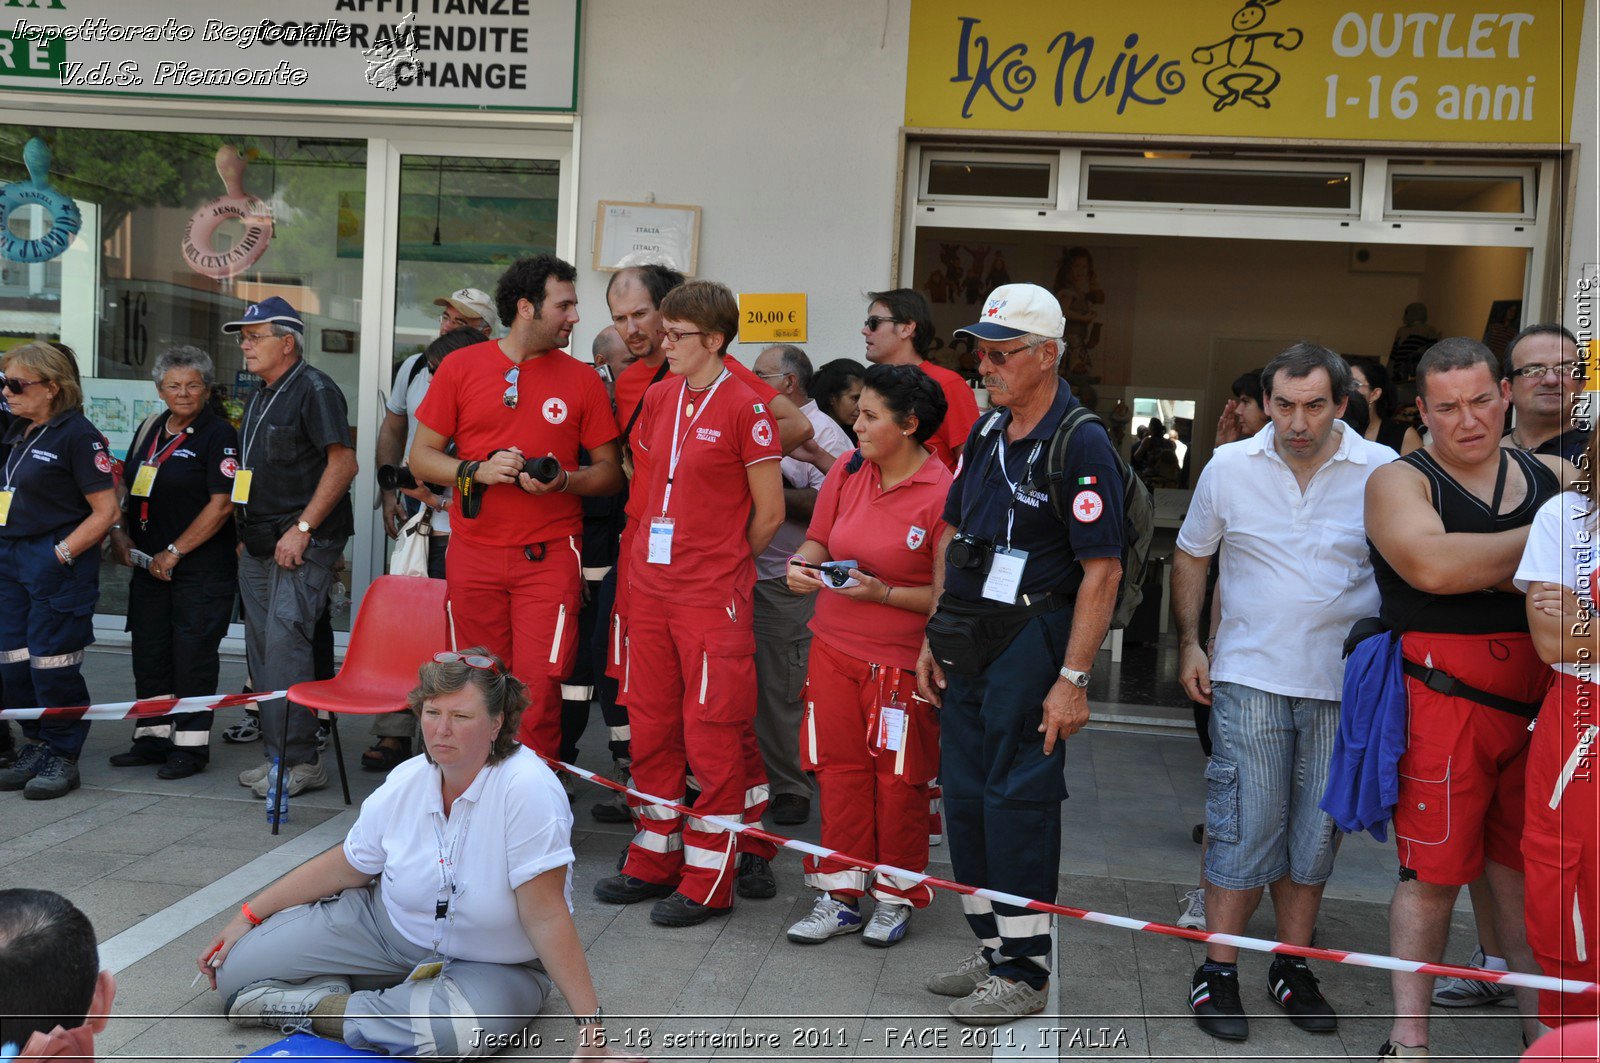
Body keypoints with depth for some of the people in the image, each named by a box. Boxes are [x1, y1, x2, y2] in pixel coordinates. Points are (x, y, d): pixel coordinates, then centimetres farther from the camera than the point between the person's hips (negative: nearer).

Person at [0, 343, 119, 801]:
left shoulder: (78, 435, -11)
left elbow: (106, 510, -14)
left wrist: (61, 555, -17)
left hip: (58, 568, -8)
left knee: (52, 665, -4)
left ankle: (62, 757, 8)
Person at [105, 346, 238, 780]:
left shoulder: (219, 435, -9)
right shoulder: (150, 430, 14)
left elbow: (222, 504, -15)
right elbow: (128, 486, 23)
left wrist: (175, 552, -15)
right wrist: (119, 530, 5)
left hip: (202, 568, -7)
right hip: (150, 565, 7)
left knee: (193, 654, -3)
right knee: (149, 650, 10)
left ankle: (191, 744, 6)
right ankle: (152, 736, 21)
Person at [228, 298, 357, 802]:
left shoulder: (314, 389, -10)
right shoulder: (261, 396, 19)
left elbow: (343, 463, -19)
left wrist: (302, 528, -20)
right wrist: (245, 532, 19)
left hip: (304, 543, -9)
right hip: (259, 544, 9)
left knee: (285, 644, -14)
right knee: (262, 651, 10)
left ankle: (299, 760, -9)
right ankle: (276, 755, 17)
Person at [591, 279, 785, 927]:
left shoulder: (744, 407, -10)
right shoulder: (658, 399, 9)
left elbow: (769, 512, -5)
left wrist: (723, 566, 5)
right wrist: (660, 558, 14)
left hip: (714, 596, -7)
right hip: (651, 586, 7)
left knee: (713, 734, -1)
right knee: (651, 725, 12)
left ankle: (709, 880, 10)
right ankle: (656, 860, 25)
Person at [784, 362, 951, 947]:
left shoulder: (942, 493, -14)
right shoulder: (847, 470, 3)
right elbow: (820, 538, 16)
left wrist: (883, 593, -21)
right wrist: (802, 564, -5)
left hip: (901, 660, -5)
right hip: (834, 650, 5)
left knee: (898, 780, 5)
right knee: (839, 770, 8)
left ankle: (895, 897, 22)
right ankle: (840, 896, 20)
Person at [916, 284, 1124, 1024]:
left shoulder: (1081, 446, -13)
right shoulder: (986, 433, 11)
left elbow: (1102, 571, -17)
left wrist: (1073, 679, -19)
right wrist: (934, 638, 13)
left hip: (1032, 639, -8)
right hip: (967, 642, 8)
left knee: (1017, 800, -2)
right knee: (964, 794, 12)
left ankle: (1025, 970, 10)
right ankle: (993, 951, 26)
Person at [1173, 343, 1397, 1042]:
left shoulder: (1381, 471, -5)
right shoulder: (1230, 467, -1)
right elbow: (1190, 556, 12)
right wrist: (1189, 644, 6)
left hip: (1343, 684, 1)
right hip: (1249, 676, -1)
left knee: (1315, 832, 10)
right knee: (1244, 826, -2)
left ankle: (1292, 968, 25)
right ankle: (1218, 971, 10)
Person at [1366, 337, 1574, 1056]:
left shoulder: (1554, 477, 13)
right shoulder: (1399, 481, -2)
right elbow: (1433, 566, -20)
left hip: (1542, 701, 4)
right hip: (1446, 703, -4)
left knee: (1527, 868, 13)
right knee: (1433, 871, 1)